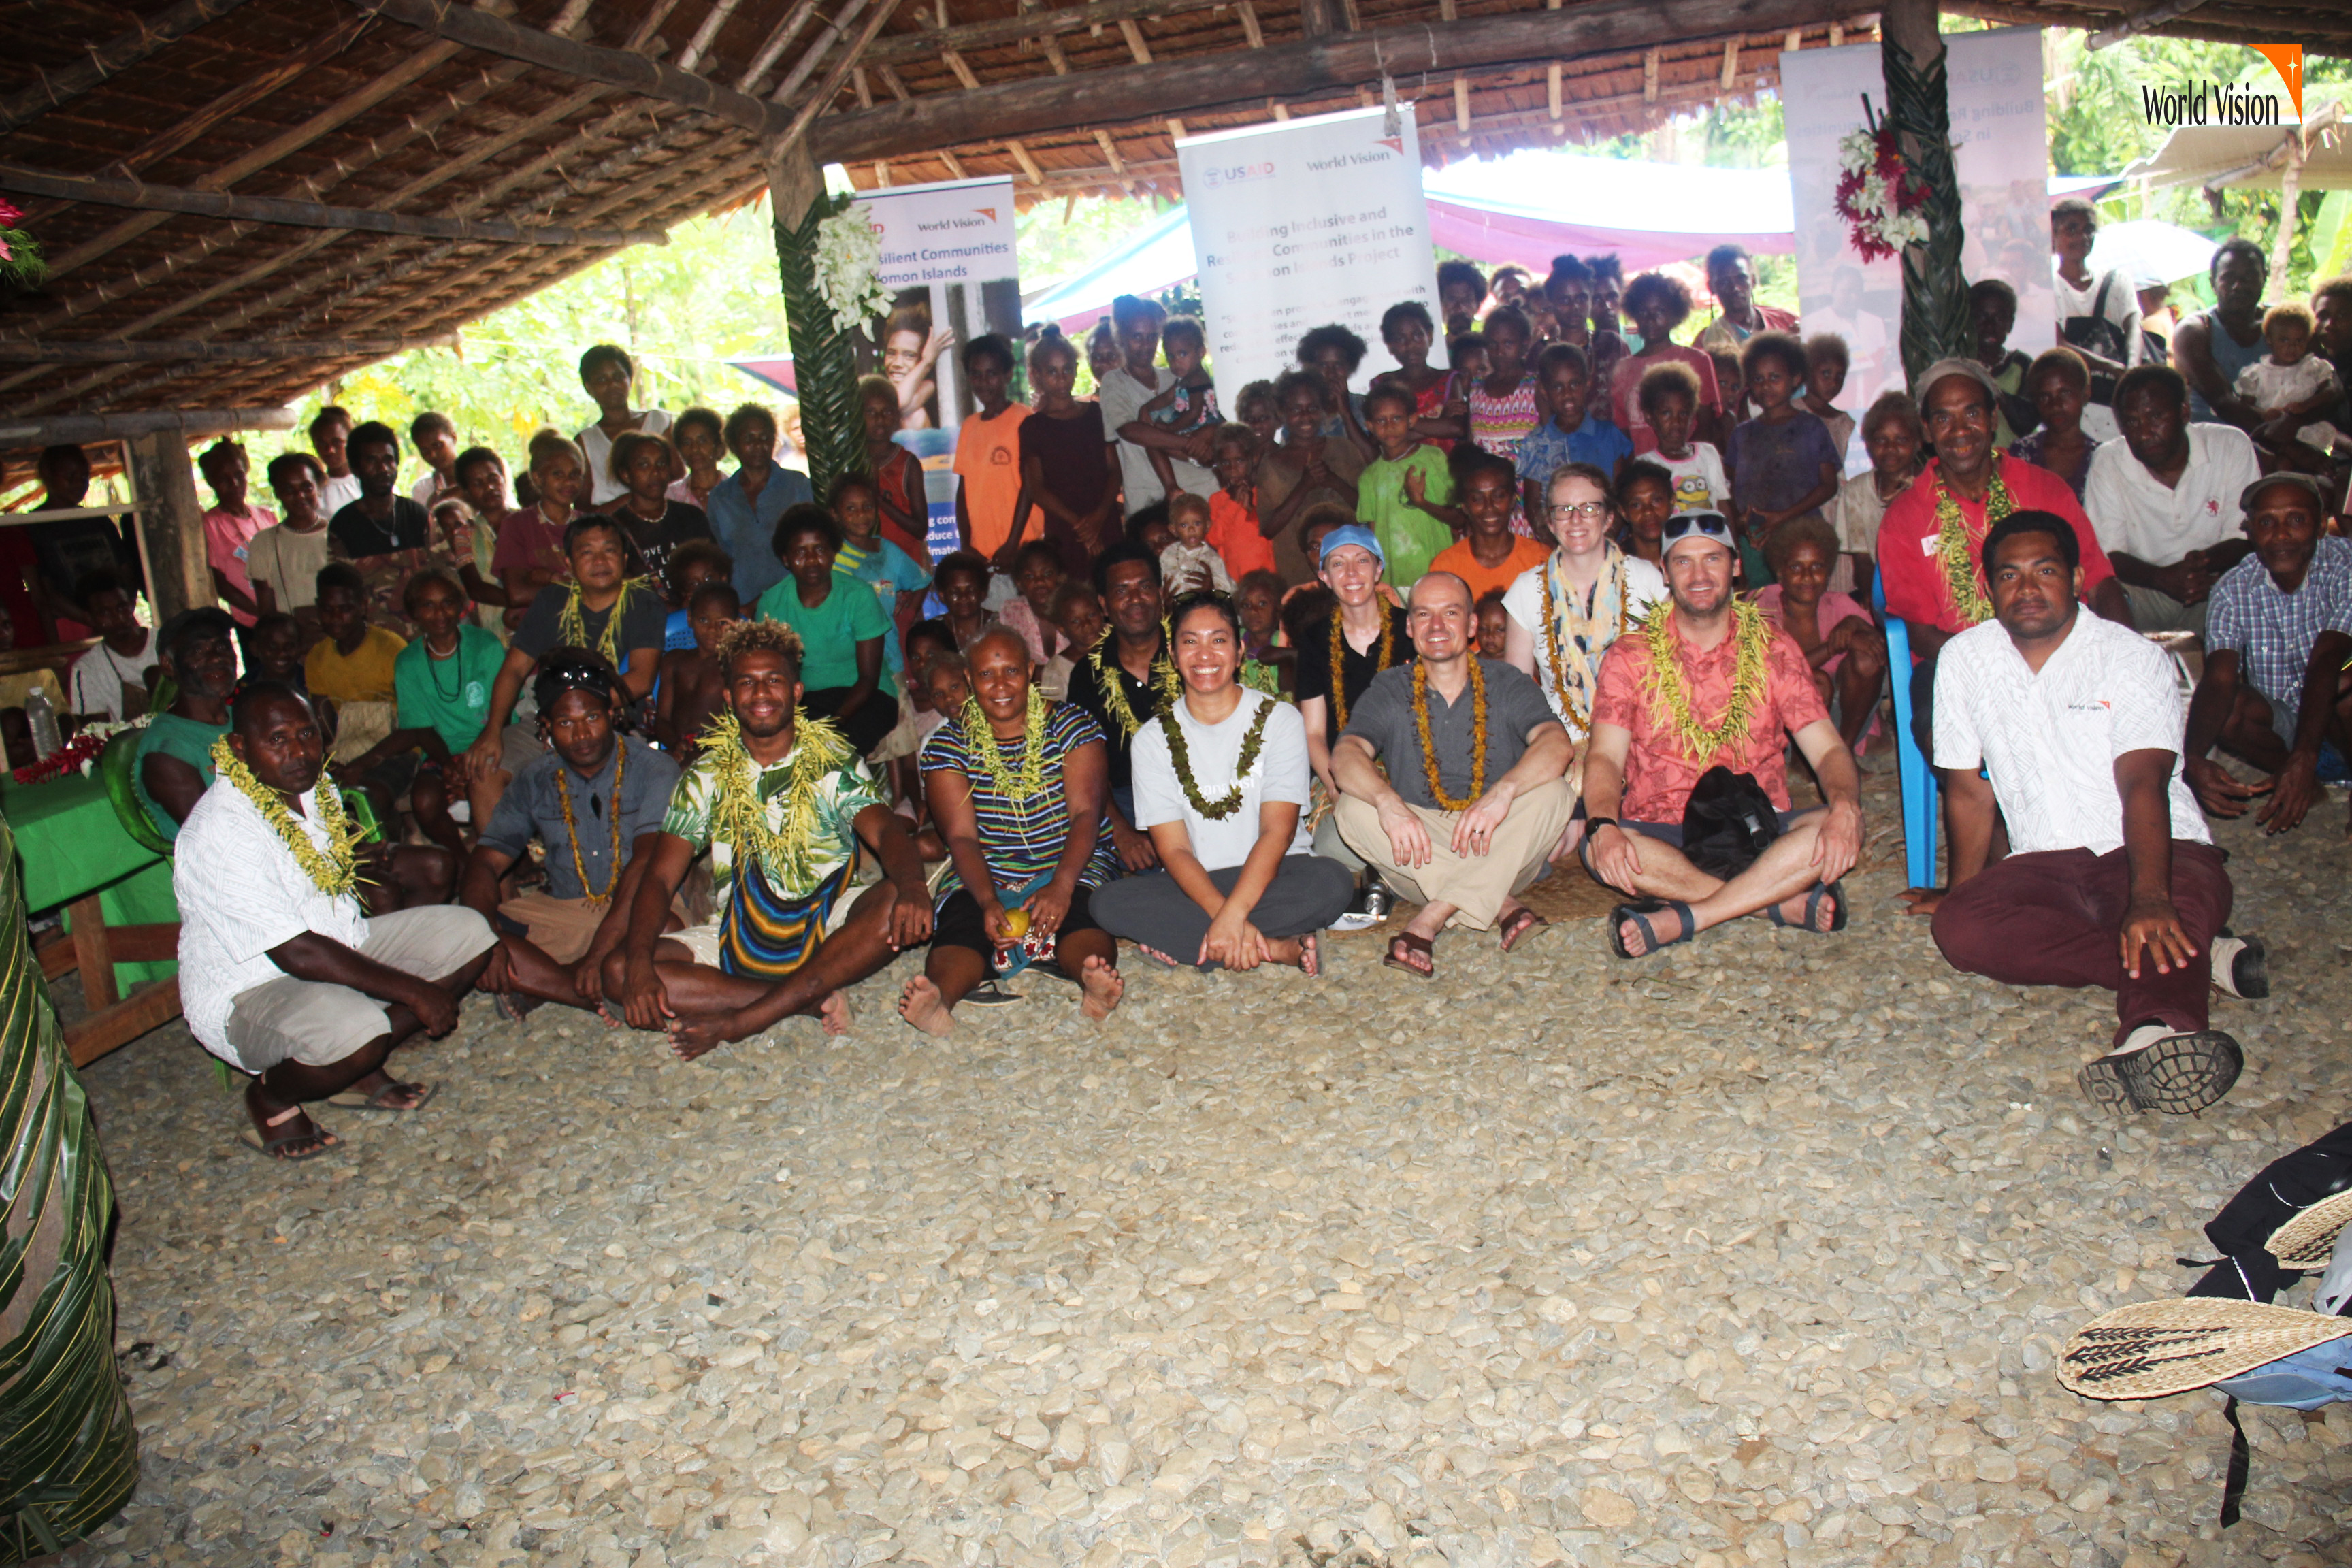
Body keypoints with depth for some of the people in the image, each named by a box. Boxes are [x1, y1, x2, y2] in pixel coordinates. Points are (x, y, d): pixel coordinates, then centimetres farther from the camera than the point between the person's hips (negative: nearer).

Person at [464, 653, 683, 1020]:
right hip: (560, 907, 4)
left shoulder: (653, 770, -9)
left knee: (666, 931, -39)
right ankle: (603, 1000, -26)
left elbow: (647, 863, -22)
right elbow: (485, 863, 2)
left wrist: (599, 952, -32)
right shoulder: (534, 779, 6)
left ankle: (536, 986, -22)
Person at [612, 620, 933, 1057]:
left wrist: (912, 886, -42)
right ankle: (811, 1001, -27)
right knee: (619, 971, -20)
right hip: (738, 936, 2)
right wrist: (640, 962, -21)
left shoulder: (835, 766, 1)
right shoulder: (706, 778, 7)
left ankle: (740, 1022, -32)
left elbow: (886, 831, -17)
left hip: (829, 929, -2)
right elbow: (659, 878, 0)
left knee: (896, 904, -32)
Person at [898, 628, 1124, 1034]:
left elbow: (1085, 813, -8)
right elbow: (962, 836, -5)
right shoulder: (947, 744, 4)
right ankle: (937, 1000, -59)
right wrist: (989, 901, -25)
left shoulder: (1070, 725, 3)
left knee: (1079, 918, -34)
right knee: (961, 925, -31)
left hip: (1072, 867, -1)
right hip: (982, 877, 1)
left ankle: (1095, 985, -63)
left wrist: (1061, 886, -26)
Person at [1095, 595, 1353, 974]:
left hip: (1273, 875, -1)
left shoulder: (1279, 719, -1)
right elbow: (1173, 849, -6)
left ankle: (1185, 942, -24)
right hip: (1194, 885, 2)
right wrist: (1225, 916, -25)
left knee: (1332, 882, -33)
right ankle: (1281, 948, -28)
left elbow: (1278, 831, -12)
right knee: (1110, 903, -29)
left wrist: (1232, 916, -28)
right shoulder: (1152, 739, 3)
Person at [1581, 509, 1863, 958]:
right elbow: (1605, 757, -6)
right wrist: (1603, 826, -28)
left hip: (1757, 833, 1)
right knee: (1597, 849, -32)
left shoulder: (1774, 651, 8)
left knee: (1837, 832, -27)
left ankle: (1678, 921, -30)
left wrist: (1846, 807, -22)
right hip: (1661, 838, -1)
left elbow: (1827, 748, 2)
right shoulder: (1629, 657, 5)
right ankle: (1786, 902, -26)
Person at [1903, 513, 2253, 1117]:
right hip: (2044, 864, 3)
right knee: (1959, 926, -29)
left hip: (2158, 850, -3)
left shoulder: (2134, 658, -5)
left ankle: (2159, 1033, -68)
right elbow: (1968, 790, 13)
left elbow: (2143, 782, -20)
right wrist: (1962, 889, 11)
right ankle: (2202, 960, -31)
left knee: (2178, 901, -38)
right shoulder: (1964, 659, 6)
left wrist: (2149, 898, -35)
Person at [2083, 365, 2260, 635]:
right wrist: (2163, 577, -28)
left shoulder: (2231, 447, -4)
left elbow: (2246, 539, -4)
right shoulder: (2107, 461, -5)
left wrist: (2204, 562, -27)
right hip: (2143, 591, 0)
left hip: (2216, 586, 1)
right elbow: (2107, 554, -8)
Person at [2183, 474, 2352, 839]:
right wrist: (2194, 758, -44)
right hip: (2278, 719, 4)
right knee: (2226, 709, -28)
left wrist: (2302, 758, -45)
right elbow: (2219, 678, -24)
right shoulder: (2233, 589, -12)